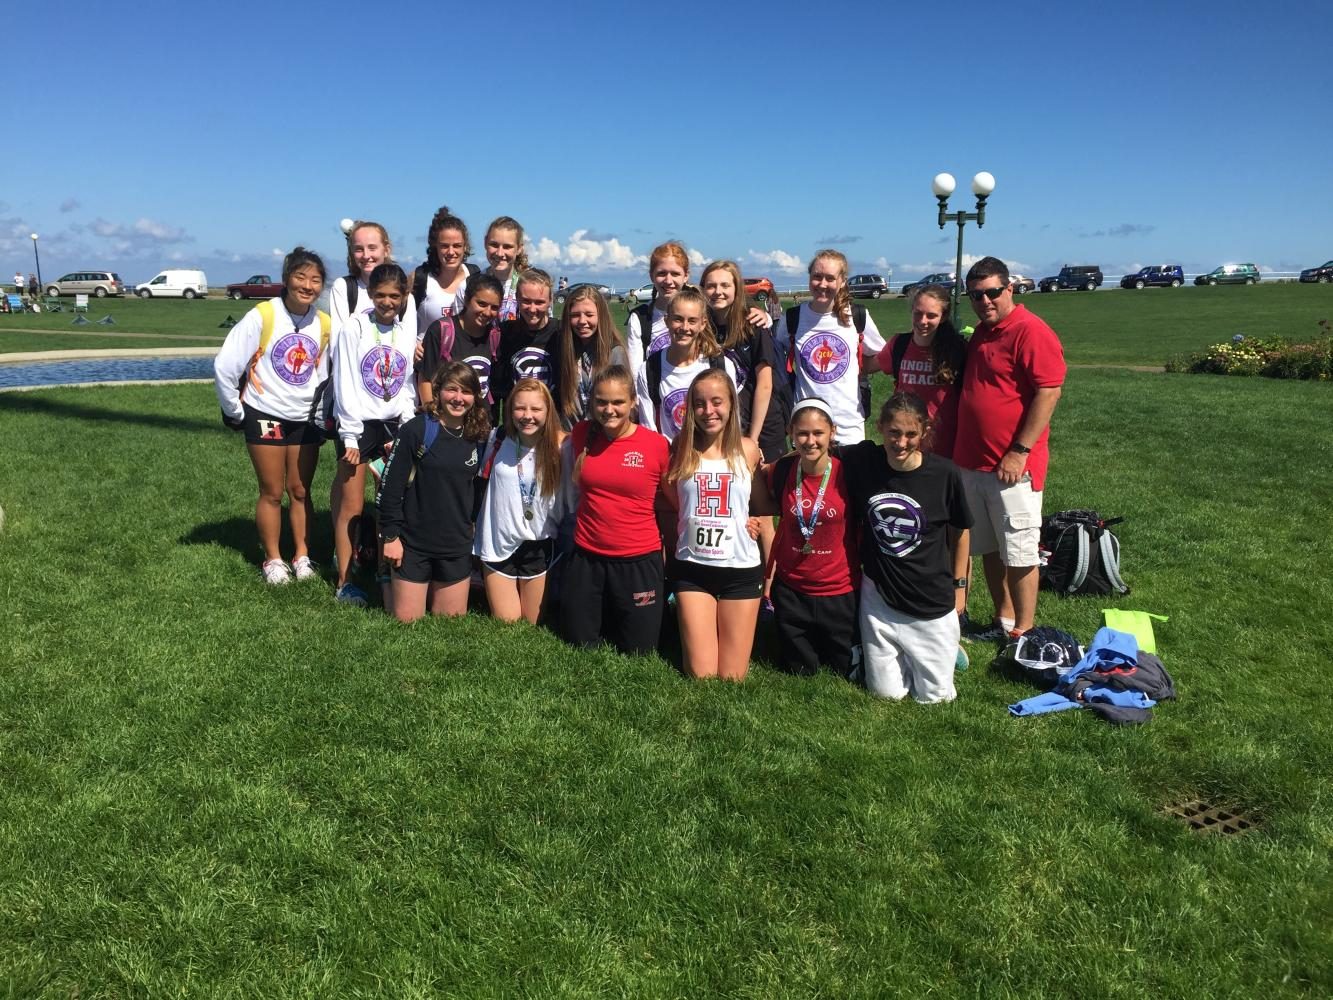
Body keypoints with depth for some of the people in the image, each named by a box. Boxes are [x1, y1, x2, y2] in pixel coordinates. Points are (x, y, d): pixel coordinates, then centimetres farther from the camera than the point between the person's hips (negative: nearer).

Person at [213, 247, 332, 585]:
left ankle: (301, 556, 22)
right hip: (265, 416, -3)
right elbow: (224, 366, -15)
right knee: (272, 493, 4)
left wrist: (321, 413, 6)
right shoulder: (262, 316, -15)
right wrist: (235, 413, -8)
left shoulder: (325, 324, -3)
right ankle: (273, 560, 17)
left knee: (300, 491, 10)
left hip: (305, 420, 3)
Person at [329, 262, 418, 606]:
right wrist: (350, 436, -11)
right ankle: (345, 581, 7)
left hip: (394, 424, 4)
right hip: (359, 424, -3)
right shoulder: (355, 328, -6)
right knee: (352, 507, 1)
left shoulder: (408, 334, 6)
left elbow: (408, 387, 9)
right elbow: (345, 384, -8)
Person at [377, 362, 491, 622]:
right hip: (413, 543, -3)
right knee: (407, 620, 5)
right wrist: (390, 535, -10)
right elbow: (391, 486, -9)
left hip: (457, 546, 4)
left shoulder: (479, 437, 3)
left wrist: (473, 525, 10)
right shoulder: (416, 430, -11)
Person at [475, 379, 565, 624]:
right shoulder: (498, 440, -4)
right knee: (505, 624, 7)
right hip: (497, 543, 1)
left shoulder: (559, 447, -12)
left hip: (537, 546, -1)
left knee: (532, 625, 14)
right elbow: (480, 483, 9)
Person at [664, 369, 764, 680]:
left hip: (741, 569, 0)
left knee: (732, 678, 5)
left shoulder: (747, 450, -2)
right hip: (692, 568, 0)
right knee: (701, 675, 0)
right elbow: (669, 501, 4)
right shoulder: (680, 449, -2)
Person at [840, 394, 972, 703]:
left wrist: (959, 585, 6)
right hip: (878, 597, 1)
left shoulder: (945, 473, -14)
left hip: (932, 600, -1)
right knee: (888, 693, 7)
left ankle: (945, 646, 36)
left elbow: (959, 531, 0)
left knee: (936, 696, 7)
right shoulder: (861, 461, -12)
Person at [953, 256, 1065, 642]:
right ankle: (1002, 621, 28)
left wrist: (1019, 451, -20)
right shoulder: (980, 333, 14)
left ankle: (1022, 633, 11)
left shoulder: (1031, 332, -12)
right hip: (972, 462, 8)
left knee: (1019, 553, 1)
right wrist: (962, 450, 15)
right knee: (988, 548, 15)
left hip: (1012, 465, -8)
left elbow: (1049, 392, -18)